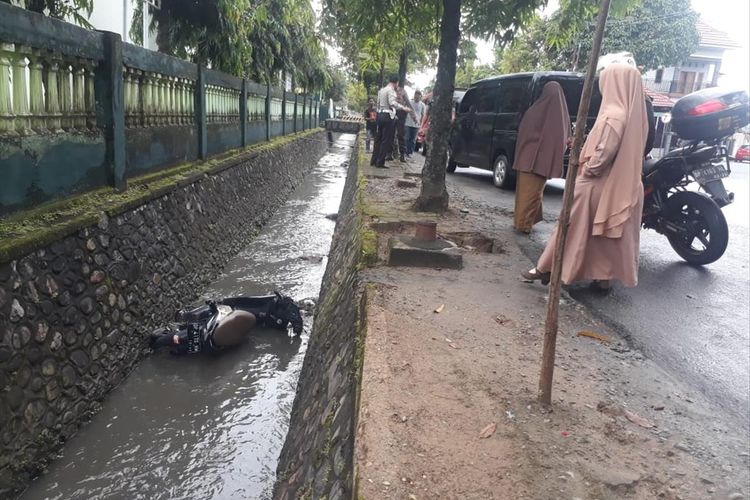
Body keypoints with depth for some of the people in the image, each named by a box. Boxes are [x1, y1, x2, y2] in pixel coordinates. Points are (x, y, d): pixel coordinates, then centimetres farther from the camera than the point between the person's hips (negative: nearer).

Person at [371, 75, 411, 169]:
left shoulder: (381, 90, 16)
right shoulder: (391, 90, -10)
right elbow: (392, 102, -24)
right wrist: (403, 108, -26)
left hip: (380, 115, 9)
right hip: (388, 116, -9)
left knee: (378, 139, 12)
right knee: (386, 140, -5)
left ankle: (374, 161, 14)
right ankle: (380, 162, -6)